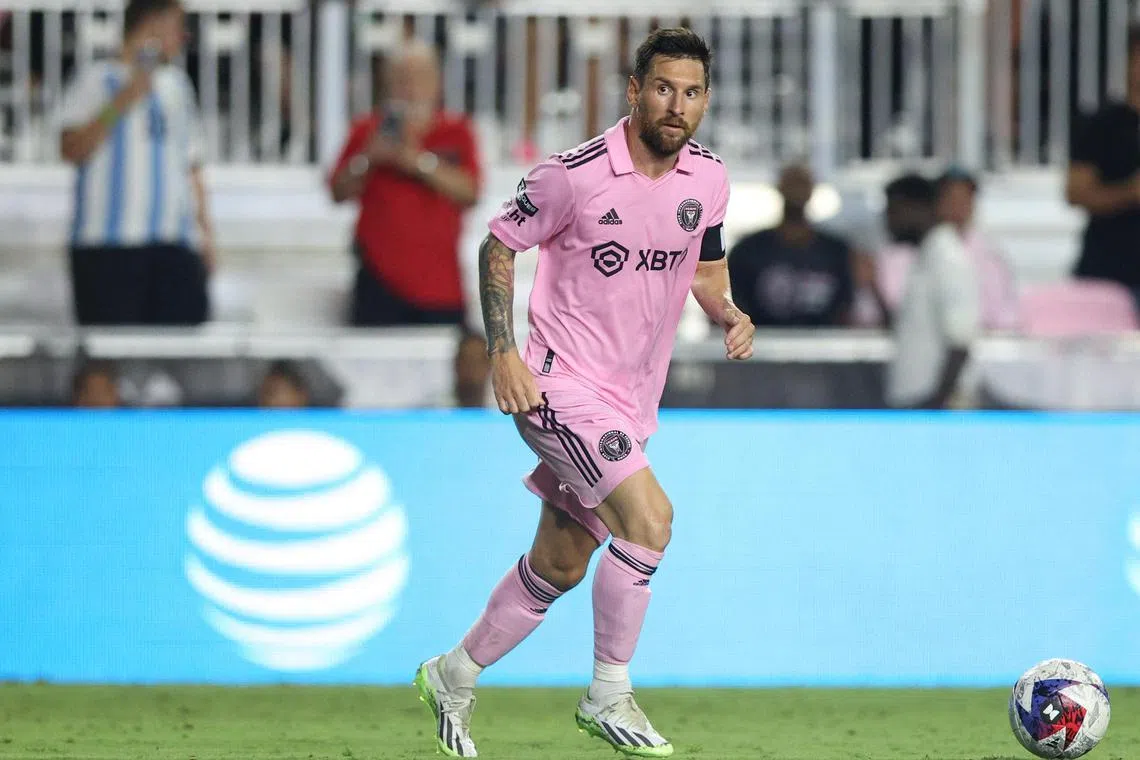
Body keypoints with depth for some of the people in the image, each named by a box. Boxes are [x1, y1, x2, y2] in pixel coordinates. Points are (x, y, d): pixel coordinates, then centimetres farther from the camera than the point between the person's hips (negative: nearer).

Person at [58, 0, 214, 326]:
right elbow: (72, 149, -10)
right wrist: (121, 103, -15)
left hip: (174, 246, 5)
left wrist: (205, 231, 16)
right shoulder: (99, 80, 2)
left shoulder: (176, 83, 21)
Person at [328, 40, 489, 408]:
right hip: (380, 278, 0)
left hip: (440, 282, 0)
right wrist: (367, 159, -11)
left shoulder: (456, 133, 8)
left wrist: (420, 163, -16)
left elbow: (468, 192, -5)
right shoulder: (367, 131, 10)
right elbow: (339, 192, 7)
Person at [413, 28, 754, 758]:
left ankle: (453, 678, 34)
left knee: (559, 567, 14)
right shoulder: (575, 175, -16)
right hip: (563, 386, -7)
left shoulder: (708, 178, 1)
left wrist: (729, 314, -4)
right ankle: (609, 696, -11)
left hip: (633, 398, 7)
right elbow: (499, 245, -5)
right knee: (649, 514, -24)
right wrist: (503, 351, -13)